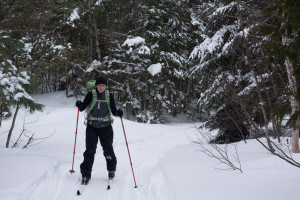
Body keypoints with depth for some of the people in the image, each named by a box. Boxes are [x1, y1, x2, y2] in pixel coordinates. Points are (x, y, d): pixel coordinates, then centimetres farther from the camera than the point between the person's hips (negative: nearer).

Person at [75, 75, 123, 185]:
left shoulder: (109, 96, 1)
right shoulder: (91, 94, -2)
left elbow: (113, 111, 0)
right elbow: (82, 108, -5)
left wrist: (118, 113, -21)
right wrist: (79, 105, -26)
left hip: (106, 127, 1)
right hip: (92, 127, -1)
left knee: (108, 150, 2)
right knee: (90, 151, -4)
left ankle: (111, 170, 26)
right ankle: (86, 174, 6)